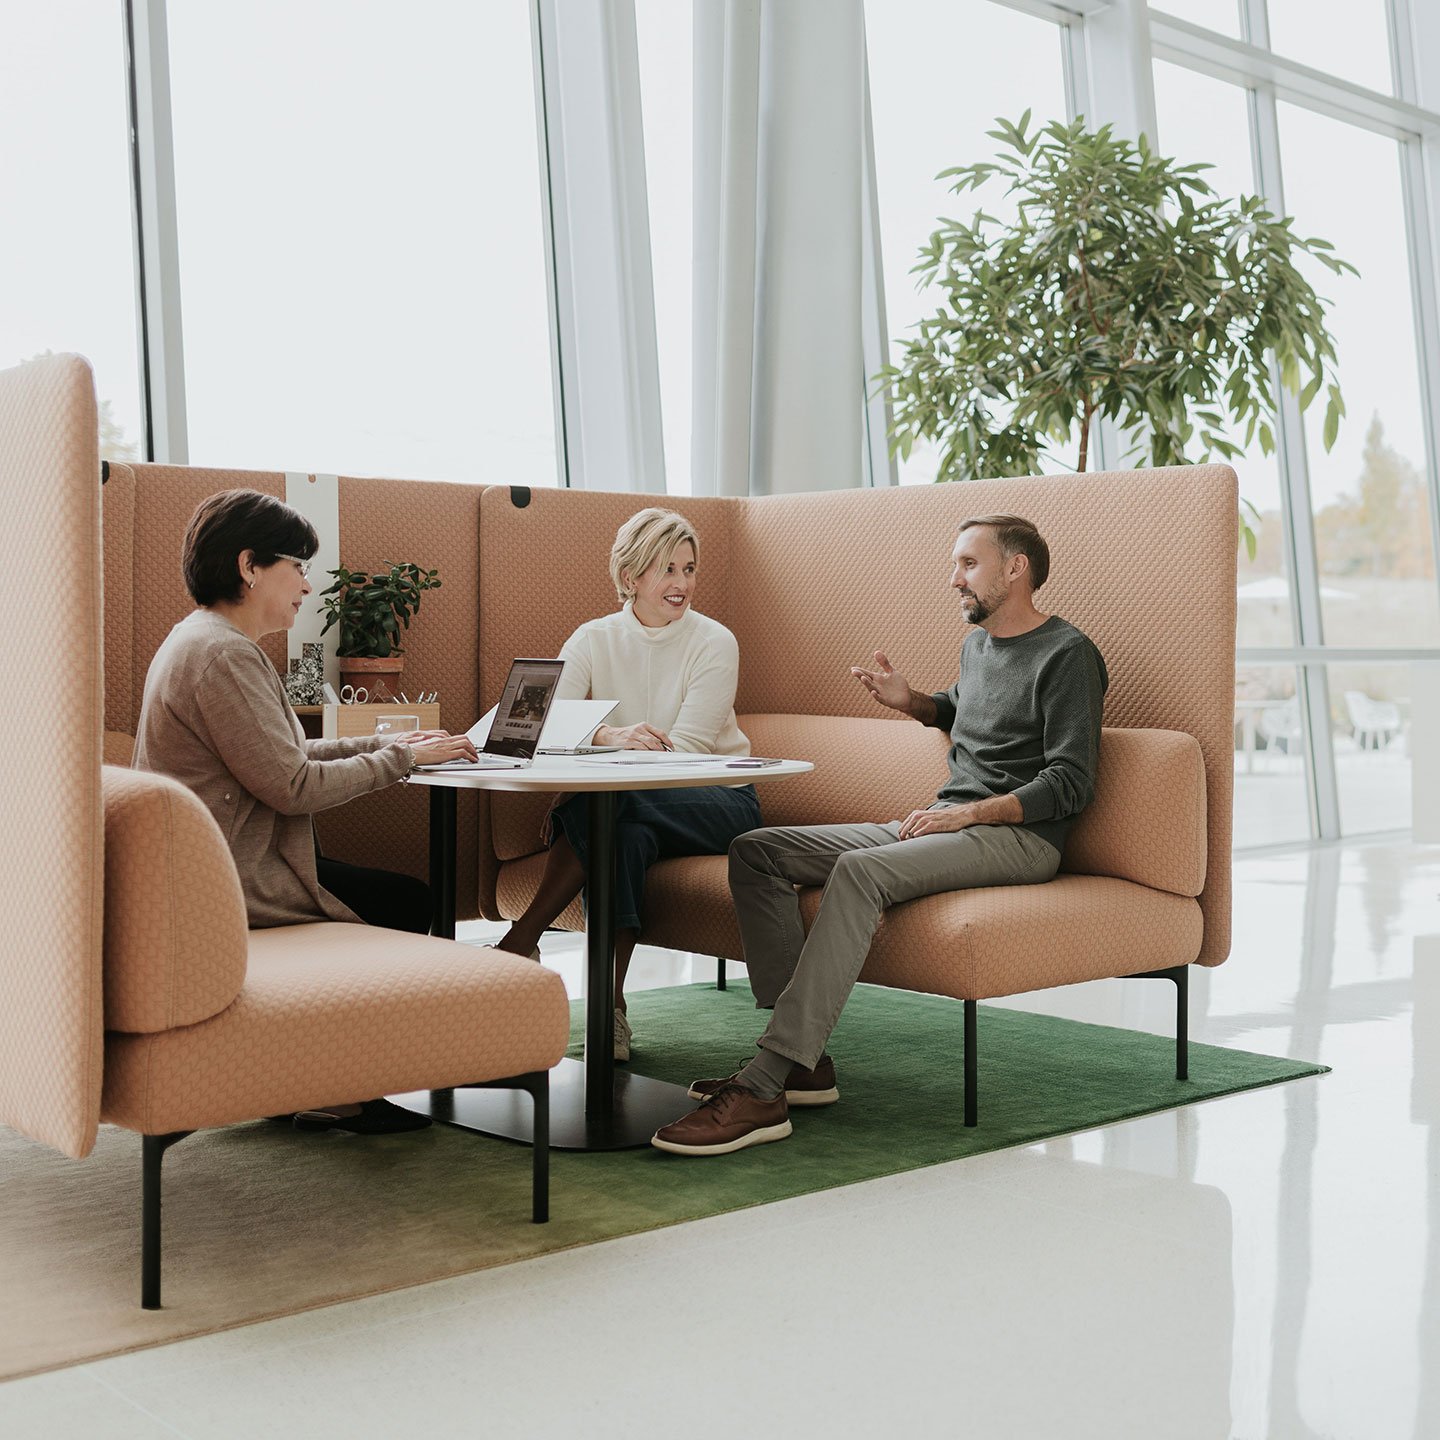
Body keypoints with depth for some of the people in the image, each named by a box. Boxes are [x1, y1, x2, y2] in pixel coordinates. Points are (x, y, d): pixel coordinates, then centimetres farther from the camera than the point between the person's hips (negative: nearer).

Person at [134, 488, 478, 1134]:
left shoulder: (201, 640, 15)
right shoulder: (222, 655, -20)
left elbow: (281, 755, 18)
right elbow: (291, 785, -23)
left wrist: (388, 741, 9)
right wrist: (402, 758, -11)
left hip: (203, 875, 11)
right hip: (235, 883, -11)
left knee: (404, 896, 10)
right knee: (407, 904, -3)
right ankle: (331, 1095, 8)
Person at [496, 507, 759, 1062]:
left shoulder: (714, 642, -6)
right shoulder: (593, 640, 2)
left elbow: (687, 748, -16)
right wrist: (609, 735, -36)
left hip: (717, 801, -2)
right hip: (630, 807, 3)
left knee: (610, 804, -33)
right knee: (628, 833, -35)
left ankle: (520, 941, -27)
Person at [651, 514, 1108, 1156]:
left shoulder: (1067, 655, -5)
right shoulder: (977, 644, 20)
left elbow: (1071, 784, -14)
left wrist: (970, 812, -22)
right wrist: (910, 701, 20)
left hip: (1016, 835, -9)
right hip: (942, 823, 9)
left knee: (860, 869, -37)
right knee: (756, 851, -5)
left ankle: (763, 1089, -40)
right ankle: (803, 1060, -17)